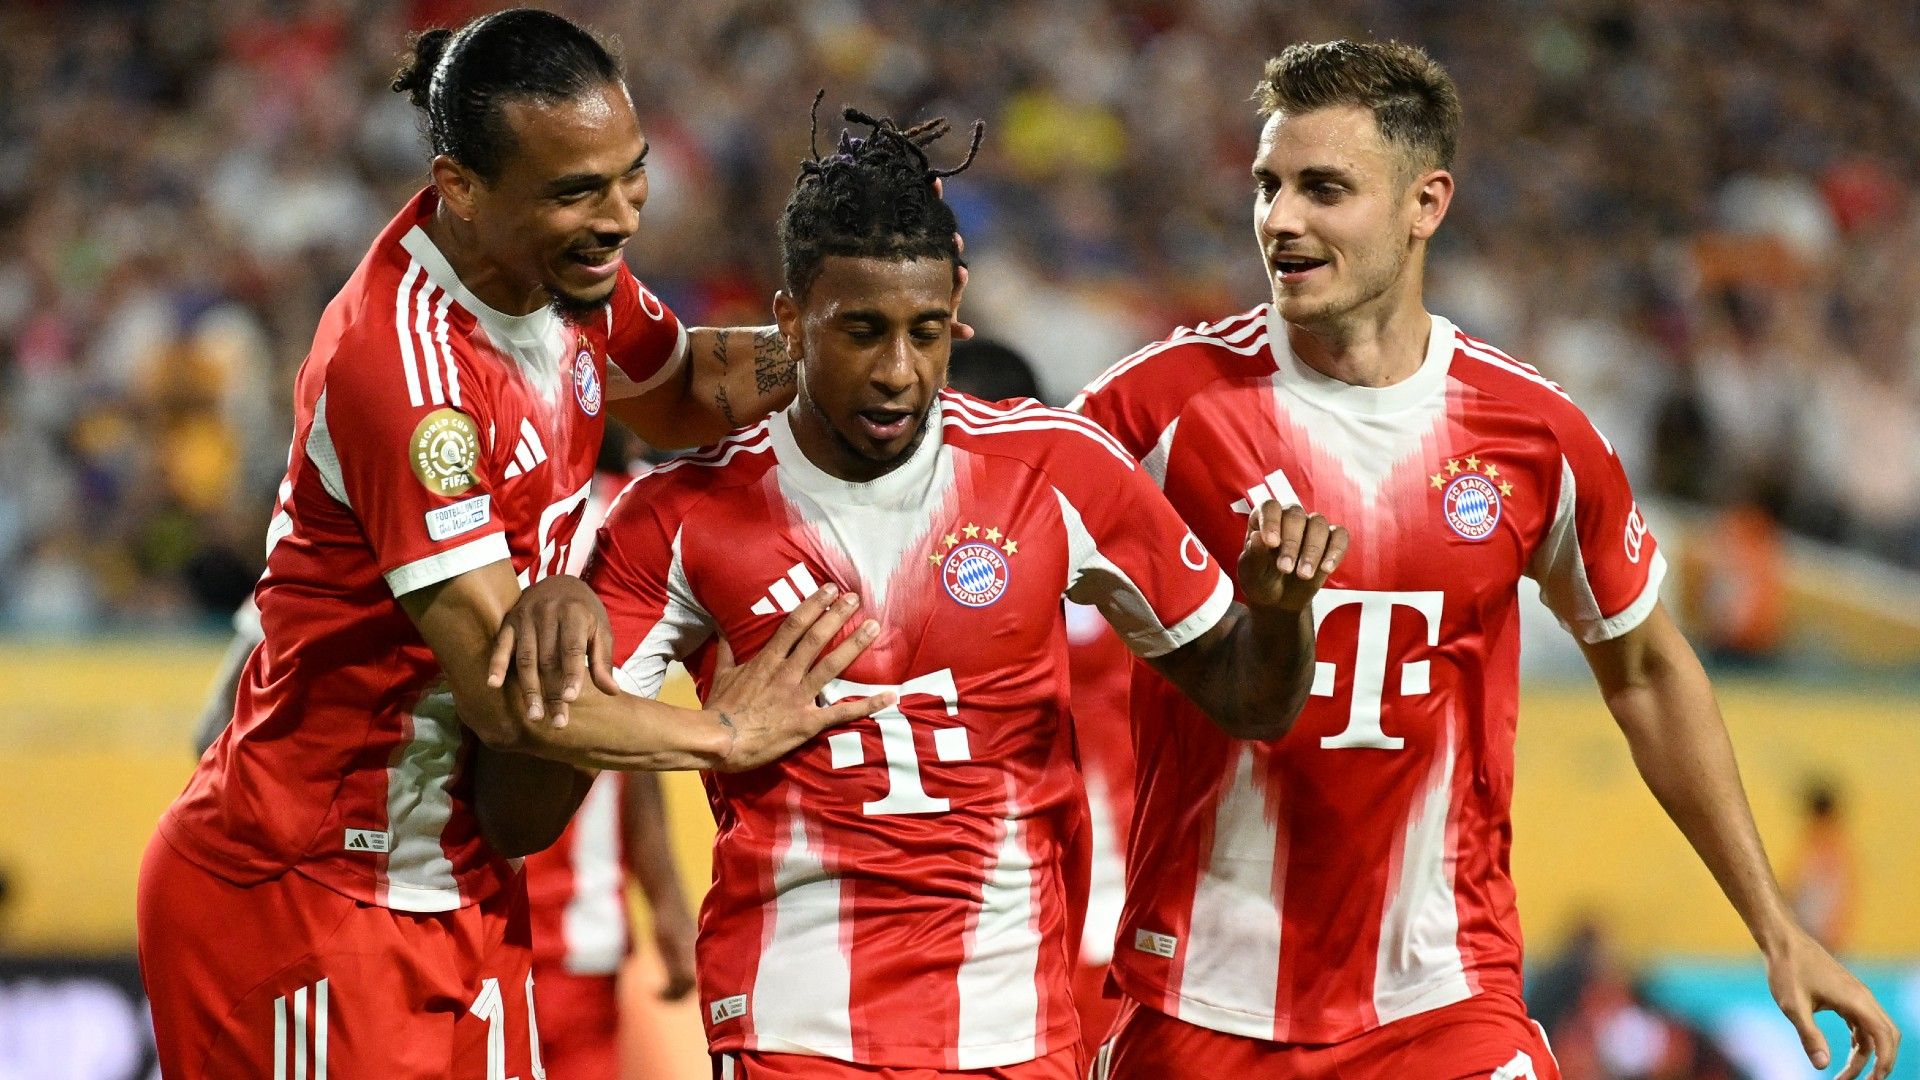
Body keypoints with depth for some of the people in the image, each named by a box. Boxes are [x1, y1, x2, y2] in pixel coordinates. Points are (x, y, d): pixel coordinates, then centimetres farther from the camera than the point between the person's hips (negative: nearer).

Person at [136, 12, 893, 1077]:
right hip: (305, 899, -8)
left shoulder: (564, 262, 1)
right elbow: (509, 700, -26)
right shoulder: (404, 364, -27)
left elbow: (673, 395, 24)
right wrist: (725, 734, -13)